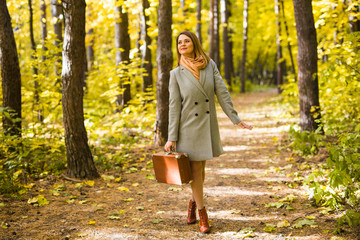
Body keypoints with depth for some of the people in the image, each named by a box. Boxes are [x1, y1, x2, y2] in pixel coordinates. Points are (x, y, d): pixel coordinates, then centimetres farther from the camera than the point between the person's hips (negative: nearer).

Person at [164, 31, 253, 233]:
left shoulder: (210, 65, -2)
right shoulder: (176, 74, -6)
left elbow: (222, 93, -3)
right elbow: (174, 106, -7)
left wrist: (236, 119, -7)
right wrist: (172, 138, -9)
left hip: (208, 125, 2)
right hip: (188, 126, -2)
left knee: (201, 168, 15)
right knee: (195, 170, 2)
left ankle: (194, 202, 40)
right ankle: (202, 214, 16)